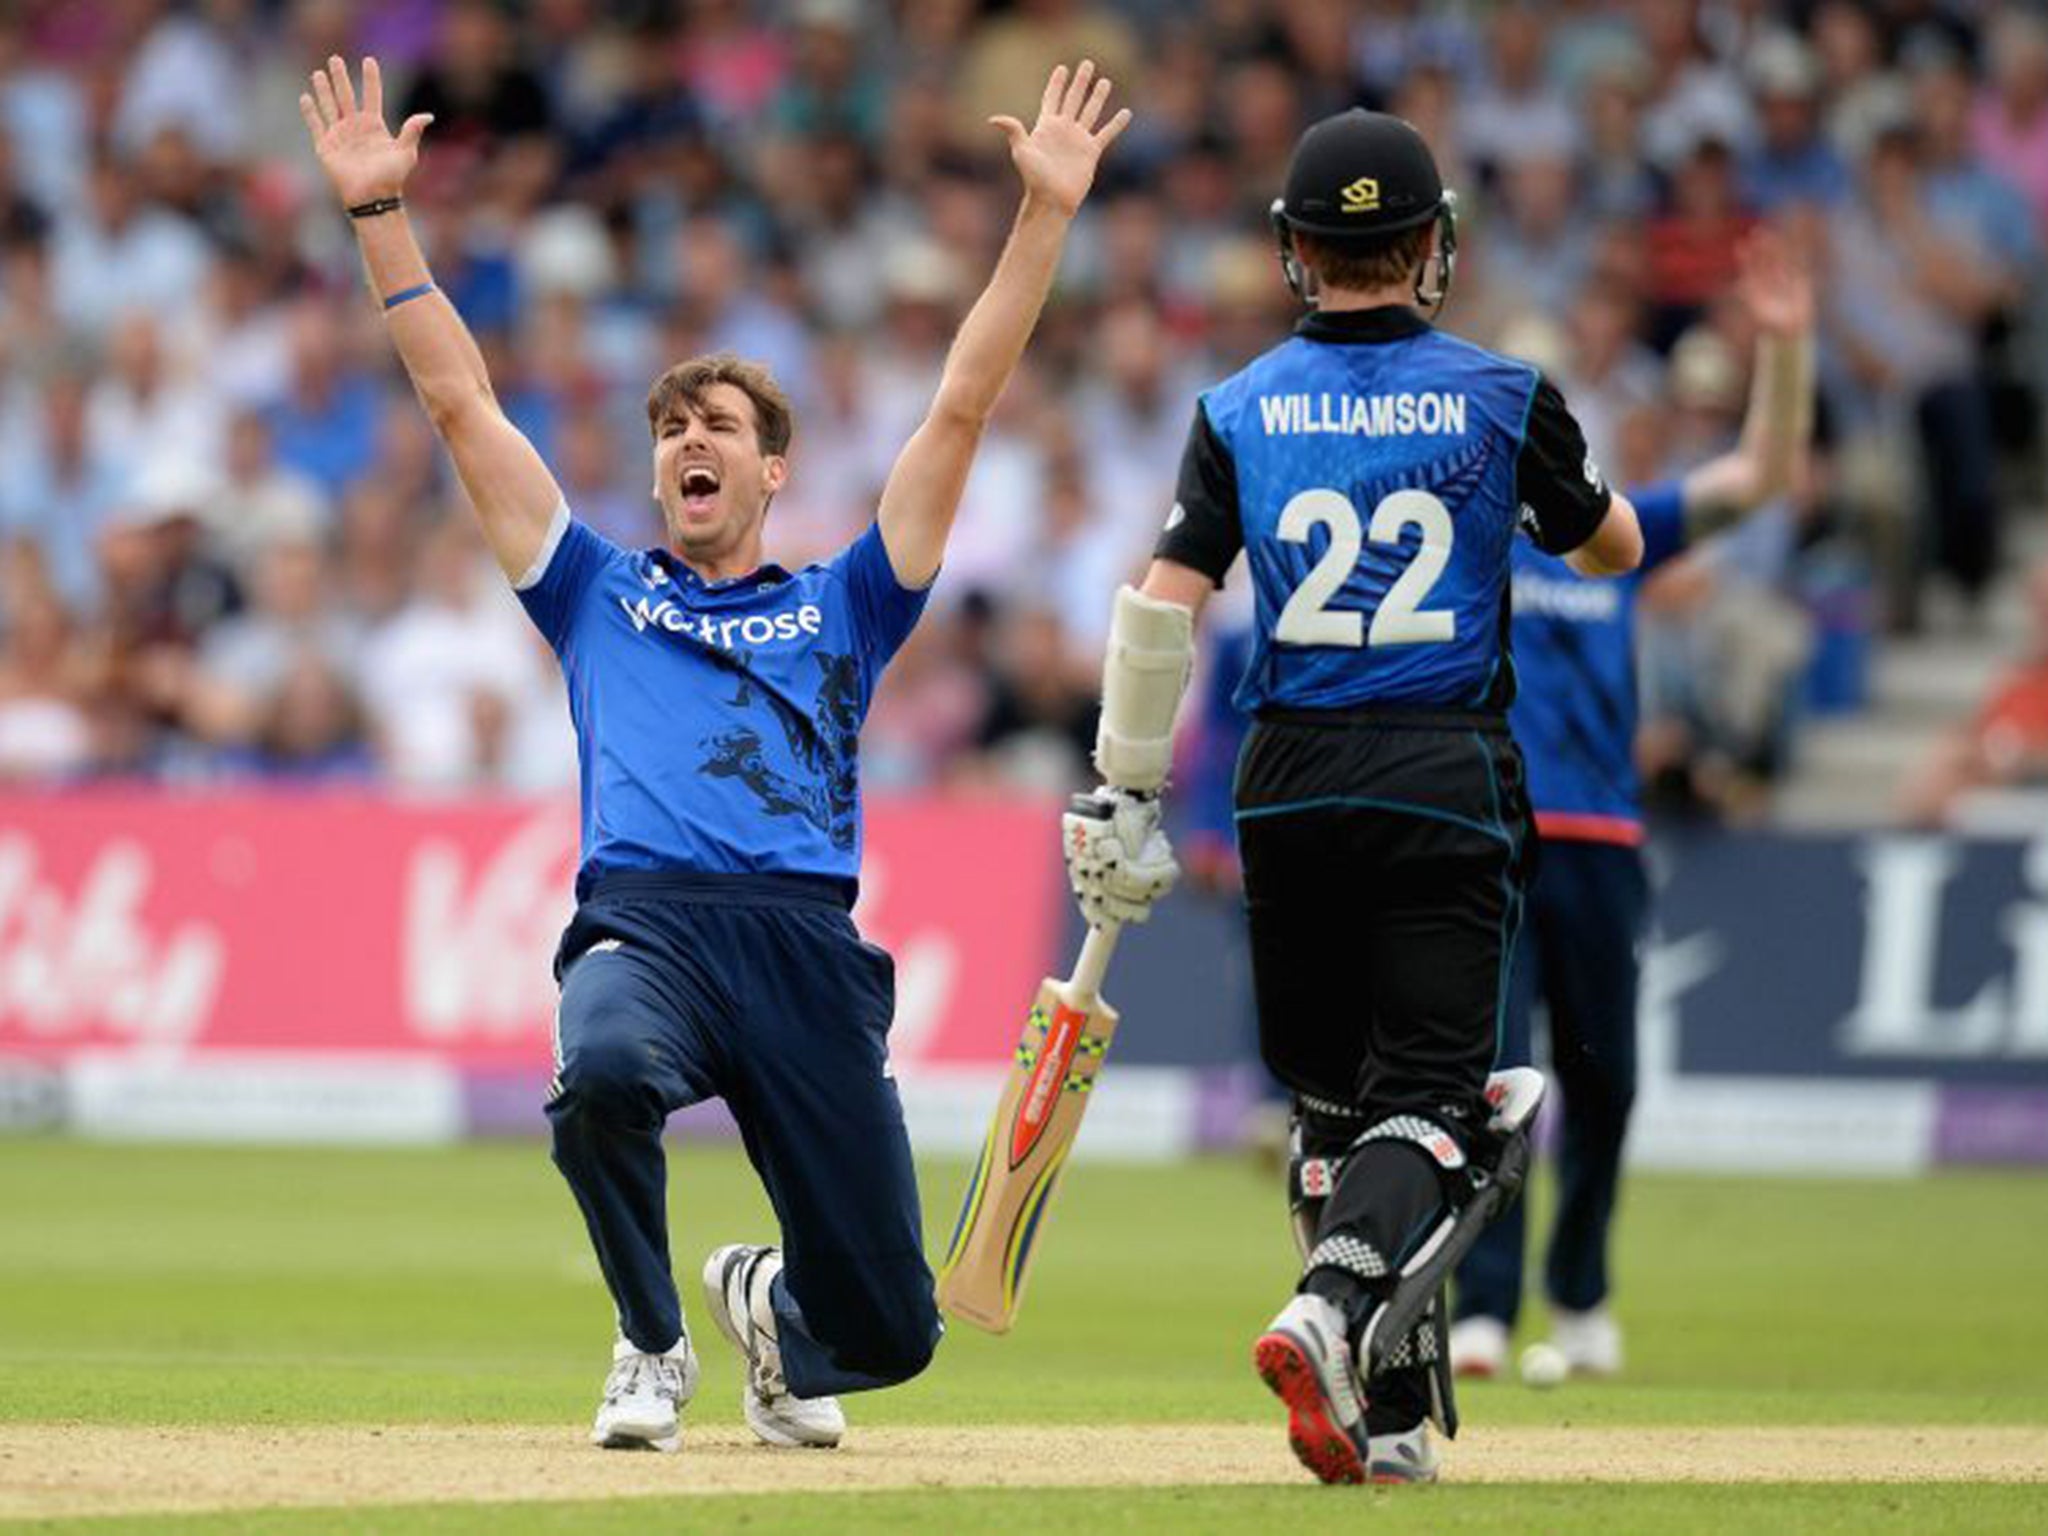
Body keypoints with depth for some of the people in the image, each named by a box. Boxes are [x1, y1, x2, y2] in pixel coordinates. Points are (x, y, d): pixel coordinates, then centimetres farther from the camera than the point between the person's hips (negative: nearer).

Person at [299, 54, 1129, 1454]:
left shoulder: (841, 607, 22)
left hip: (811, 940, 1)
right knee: (607, 1070, -39)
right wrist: (379, 212, 14)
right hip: (643, 921, -1)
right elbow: (461, 402, 20)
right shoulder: (600, 593, 23)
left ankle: (767, 1305, 37)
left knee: (888, 1327, -2)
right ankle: (654, 1347, -11)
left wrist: (1047, 213, 11)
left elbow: (963, 407, 17)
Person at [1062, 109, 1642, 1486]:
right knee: (1426, 1094, -4)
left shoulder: (1241, 411, 2)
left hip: (1292, 788, 2)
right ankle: (1334, 1315, -31)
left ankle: (1393, 1419, 15)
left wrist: (1126, 798, 2)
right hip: (1450, 781, -2)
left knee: (1334, 1096, 14)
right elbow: (1616, 548, 15)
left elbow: (1164, 607, -4)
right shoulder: (1500, 400, 0)